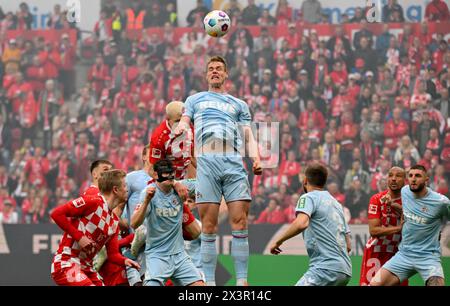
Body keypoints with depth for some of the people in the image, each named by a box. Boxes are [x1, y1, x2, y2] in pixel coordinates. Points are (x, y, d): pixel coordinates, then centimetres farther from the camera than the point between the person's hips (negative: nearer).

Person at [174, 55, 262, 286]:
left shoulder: (239, 104, 26)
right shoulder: (195, 99, 25)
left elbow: (249, 136, 18)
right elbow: (184, 121, 11)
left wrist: (256, 158, -3)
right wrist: (180, 128, -15)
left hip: (234, 163, 1)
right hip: (207, 162, -1)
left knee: (239, 222, -9)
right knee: (208, 226, -6)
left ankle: (242, 281, -8)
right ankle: (209, 282, -4)